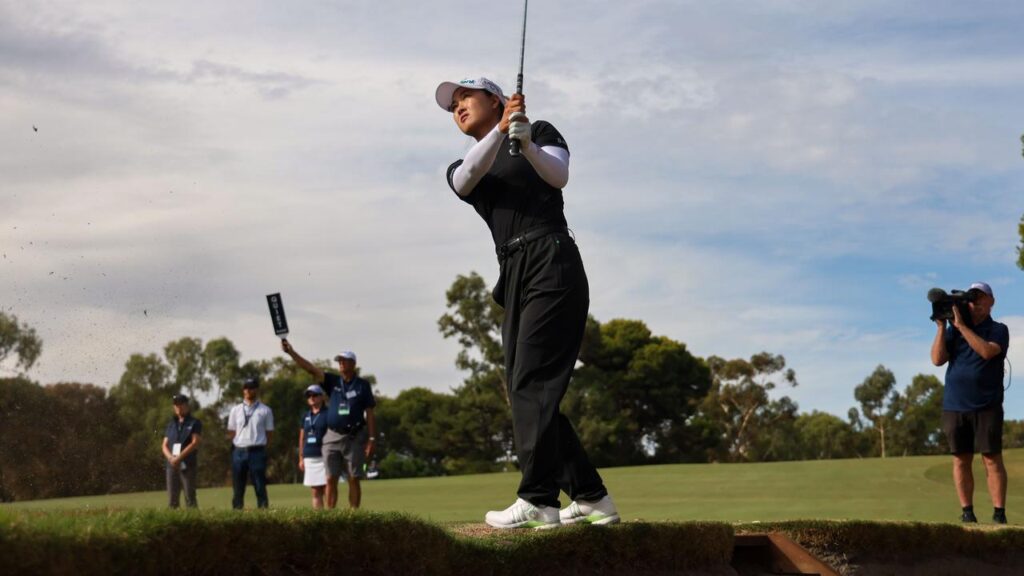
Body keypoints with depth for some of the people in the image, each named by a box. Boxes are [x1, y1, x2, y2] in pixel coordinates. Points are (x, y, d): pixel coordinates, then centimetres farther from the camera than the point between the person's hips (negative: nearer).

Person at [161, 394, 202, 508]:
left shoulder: (194, 423, 4)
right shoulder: (171, 425, 18)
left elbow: (195, 443, -8)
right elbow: (165, 446, 13)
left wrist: (179, 457, -16)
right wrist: (171, 458, -9)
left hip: (188, 465, -4)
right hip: (172, 465, 5)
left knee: (190, 498, -9)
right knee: (172, 500, 0)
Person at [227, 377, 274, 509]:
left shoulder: (265, 410, 4)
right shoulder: (236, 410, 11)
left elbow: (270, 433, 6)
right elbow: (231, 432, 14)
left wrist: (260, 447, 2)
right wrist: (239, 444, 7)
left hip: (257, 452, -3)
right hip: (239, 452, 3)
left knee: (260, 487, -4)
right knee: (238, 487, 5)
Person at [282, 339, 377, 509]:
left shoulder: (362, 385, 1)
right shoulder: (333, 381, 8)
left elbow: (369, 414, 0)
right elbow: (311, 369, -1)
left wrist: (371, 438, -7)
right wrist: (291, 352, -13)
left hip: (354, 437, -3)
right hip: (332, 437, 3)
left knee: (354, 479, -1)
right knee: (331, 479, 0)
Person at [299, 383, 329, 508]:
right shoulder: (306, 416, 16)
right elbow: (302, 438, 19)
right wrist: (301, 458, 13)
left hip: (323, 456, -6)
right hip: (309, 458, 6)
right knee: (316, 492, 6)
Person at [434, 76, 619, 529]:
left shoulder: (542, 133, 13)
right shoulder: (461, 169, 22)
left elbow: (559, 175, -8)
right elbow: (468, 179, -4)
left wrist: (527, 144, -26)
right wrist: (500, 131, -20)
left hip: (552, 261, -6)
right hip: (513, 279, 6)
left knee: (532, 384, -16)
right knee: (525, 392, 2)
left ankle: (538, 500, -21)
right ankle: (591, 498, 7)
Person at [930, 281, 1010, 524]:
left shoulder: (998, 330, 5)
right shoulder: (952, 331, 13)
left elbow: (987, 351, -16)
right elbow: (937, 359, 1)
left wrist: (961, 325, -15)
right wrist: (941, 327, -6)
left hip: (987, 406, -3)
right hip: (955, 406, 3)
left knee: (992, 459, -7)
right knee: (961, 460, 2)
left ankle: (999, 513, -7)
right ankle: (967, 512, 5)